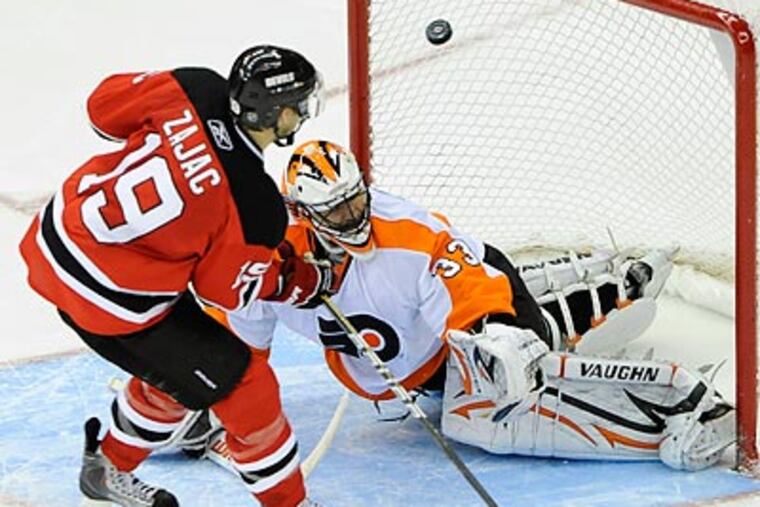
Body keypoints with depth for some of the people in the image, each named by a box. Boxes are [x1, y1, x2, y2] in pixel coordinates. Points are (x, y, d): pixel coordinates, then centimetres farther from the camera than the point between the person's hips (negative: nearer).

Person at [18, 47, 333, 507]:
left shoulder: (197, 90, -12)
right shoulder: (256, 206, -24)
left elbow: (105, 104, 1)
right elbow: (230, 288, -7)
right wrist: (310, 281, 6)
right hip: (106, 299, -8)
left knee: (173, 360, 29)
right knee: (242, 386, 4)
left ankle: (109, 468, 48)